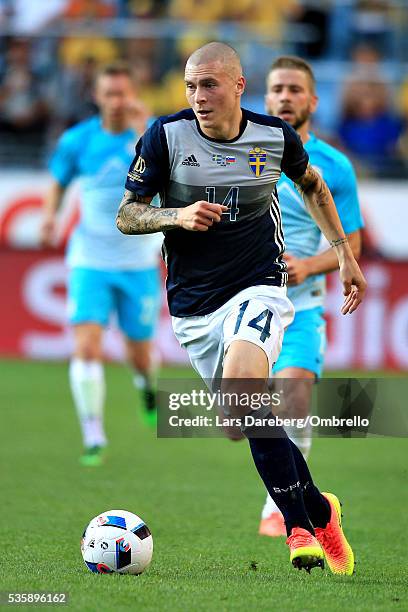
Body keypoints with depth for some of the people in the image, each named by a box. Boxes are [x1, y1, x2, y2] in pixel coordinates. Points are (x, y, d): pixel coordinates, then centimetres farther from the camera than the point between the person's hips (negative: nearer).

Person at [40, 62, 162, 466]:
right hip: (90, 261, 0)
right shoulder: (77, 140, -2)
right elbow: (59, 180, 15)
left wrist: (142, 130, -36)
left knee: (139, 354, 10)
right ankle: (93, 438, -8)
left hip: (139, 262, 0)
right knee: (86, 348, -16)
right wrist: (50, 214, -3)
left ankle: (146, 383, 48)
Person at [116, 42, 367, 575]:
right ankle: (318, 511, 26)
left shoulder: (276, 136, -3)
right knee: (255, 420, 6)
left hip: (259, 289, -2)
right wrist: (178, 216, -21)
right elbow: (126, 216, -2)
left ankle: (300, 523, -20)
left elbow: (312, 185, 19)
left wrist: (344, 252, 19)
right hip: (193, 307, 3)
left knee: (241, 386, -29)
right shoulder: (166, 136, -7)